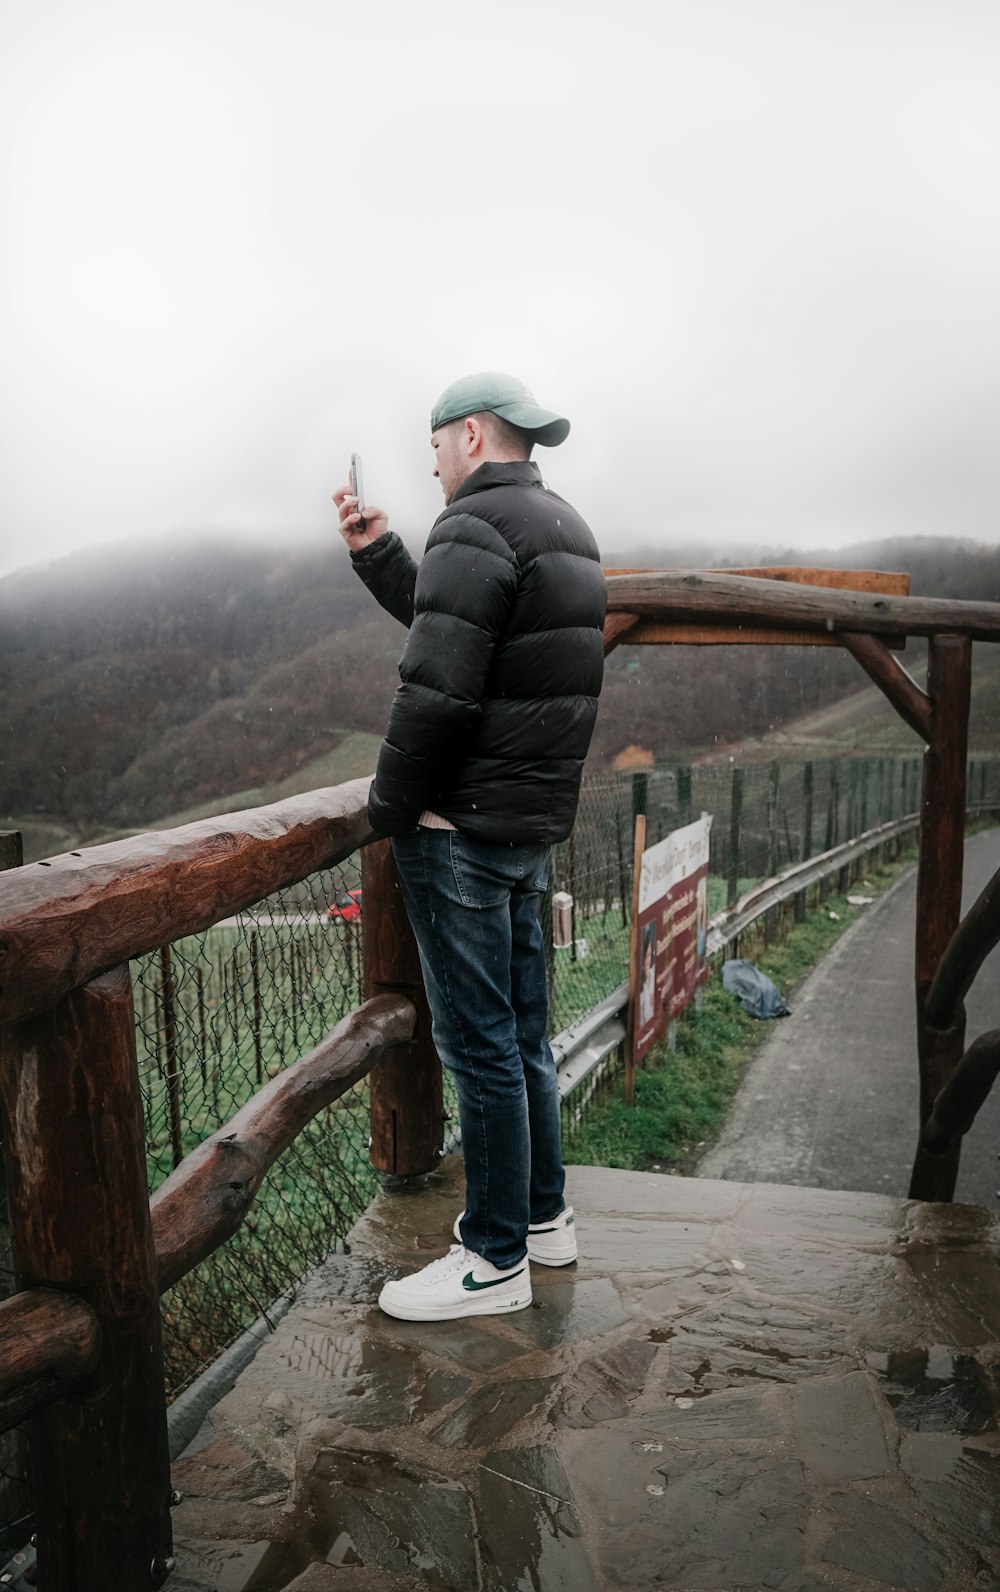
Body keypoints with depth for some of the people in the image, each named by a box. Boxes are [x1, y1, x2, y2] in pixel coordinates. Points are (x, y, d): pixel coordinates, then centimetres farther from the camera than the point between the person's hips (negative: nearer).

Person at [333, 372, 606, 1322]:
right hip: (535, 819, 10)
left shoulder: (476, 526, -15)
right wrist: (374, 555, 19)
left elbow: (437, 688, -22)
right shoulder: (564, 527, 16)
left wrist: (386, 806, -11)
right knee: (519, 1029, 18)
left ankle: (495, 1260, 14)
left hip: (463, 825, -10)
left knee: (479, 1043, 0)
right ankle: (543, 1216, 32)